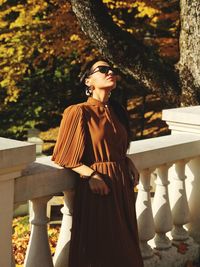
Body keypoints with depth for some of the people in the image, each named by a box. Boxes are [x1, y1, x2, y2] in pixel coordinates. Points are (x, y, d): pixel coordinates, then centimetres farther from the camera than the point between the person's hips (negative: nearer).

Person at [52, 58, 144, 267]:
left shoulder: (116, 111, 10)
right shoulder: (80, 112, -11)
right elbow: (64, 156, -9)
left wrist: (128, 162, 4)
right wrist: (90, 174, -21)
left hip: (122, 185, 7)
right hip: (97, 185, -7)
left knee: (124, 244, 14)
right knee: (98, 247, 2)